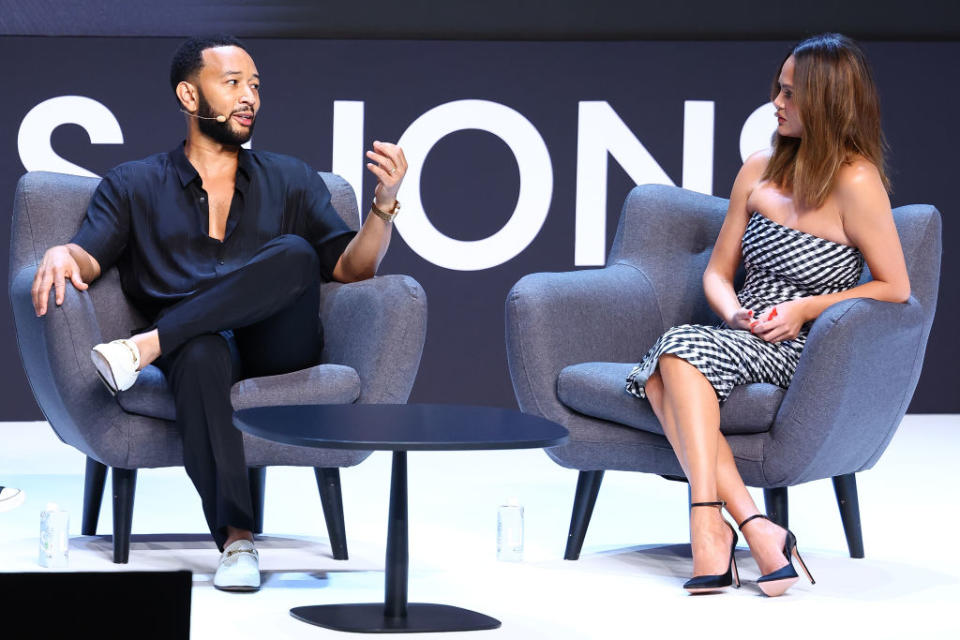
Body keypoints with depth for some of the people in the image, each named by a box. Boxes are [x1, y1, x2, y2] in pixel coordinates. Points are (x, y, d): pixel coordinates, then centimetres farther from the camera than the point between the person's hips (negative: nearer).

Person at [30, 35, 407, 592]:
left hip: (277, 347, 1)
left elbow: (352, 268, 12)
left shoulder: (291, 181, 21)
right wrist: (61, 255, -22)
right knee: (201, 354, -40)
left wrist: (385, 203, -6)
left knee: (293, 253, -29)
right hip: (195, 347, -1)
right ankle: (236, 537, -45)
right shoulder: (134, 185, 18)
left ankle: (146, 346, -34)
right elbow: (91, 257, 3)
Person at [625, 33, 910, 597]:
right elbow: (718, 272, 18)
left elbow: (896, 288, -4)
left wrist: (805, 308, -12)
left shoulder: (856, 182, -5)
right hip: (741, 341, 6)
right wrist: (735, 313, -4)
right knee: (662, 376, -28)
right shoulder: (760, 171, 15)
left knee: (683, 346, -32)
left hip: (801, 351, -6)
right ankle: (755, 529, -40)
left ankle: (711, 528, -40)